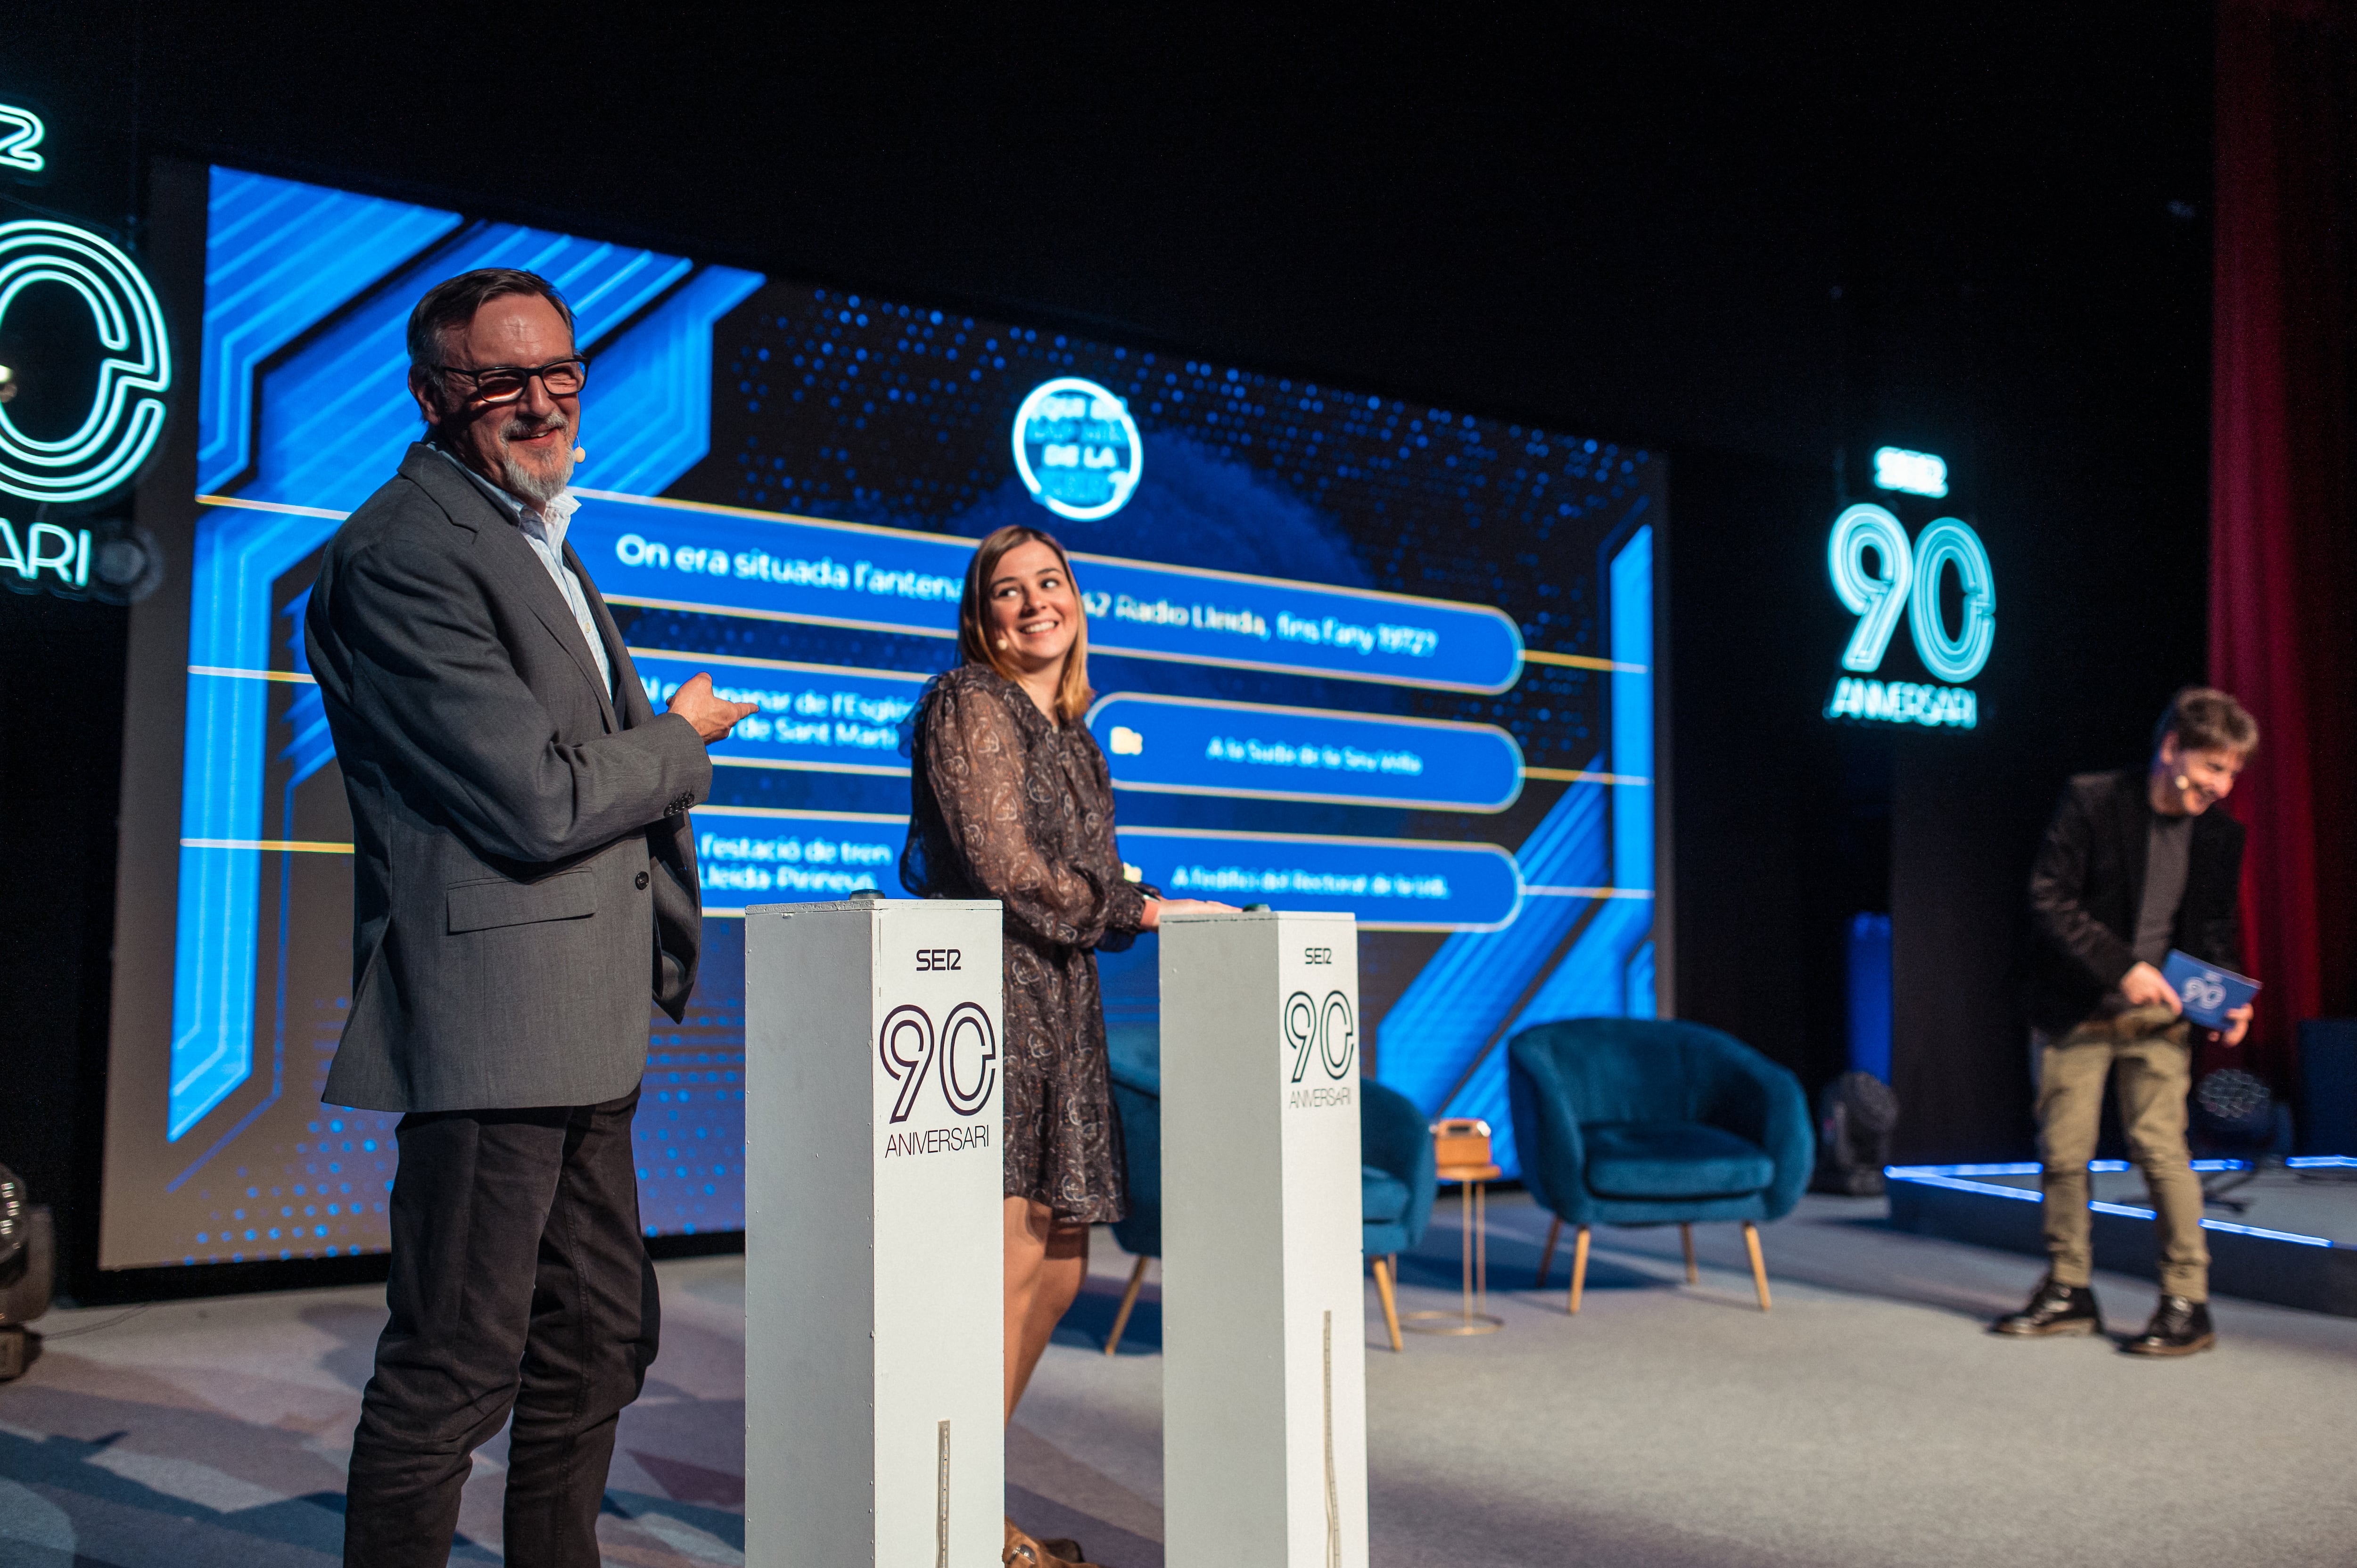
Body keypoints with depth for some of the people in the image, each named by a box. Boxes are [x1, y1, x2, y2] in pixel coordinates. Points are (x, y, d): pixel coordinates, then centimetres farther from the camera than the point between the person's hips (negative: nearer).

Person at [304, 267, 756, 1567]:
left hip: (584, 1038, 10)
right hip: (490, 1025, -10)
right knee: (451, 1375, -2)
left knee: (597, 1351, 18)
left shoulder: (542, 542, 19)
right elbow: (542, 803, -20)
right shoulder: (401, 552, -13)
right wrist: (683, 738, -2)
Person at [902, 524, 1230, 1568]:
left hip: (1058, 1009, 9)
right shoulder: (968, 705, -5)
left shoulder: (1071, 739, 21)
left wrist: (1148, 909, 2)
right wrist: (1143, 910, -6)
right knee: (1009, 1257, -10)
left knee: (1059, 1262, 9)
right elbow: (1008, 872, -13)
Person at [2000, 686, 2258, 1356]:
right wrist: (2122, 966, -21)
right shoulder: (2090, 802, -9)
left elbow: (2216, 927, 12)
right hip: (2076, 1010, -1)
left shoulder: (2221, 834, 2)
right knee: (2063, 1150, 3)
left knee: (2161, 1146, -9)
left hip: (2159, 1014, 1)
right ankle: (2069, 1293, 17)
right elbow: (2048, 899, -13)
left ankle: (2188, 1302, 0)